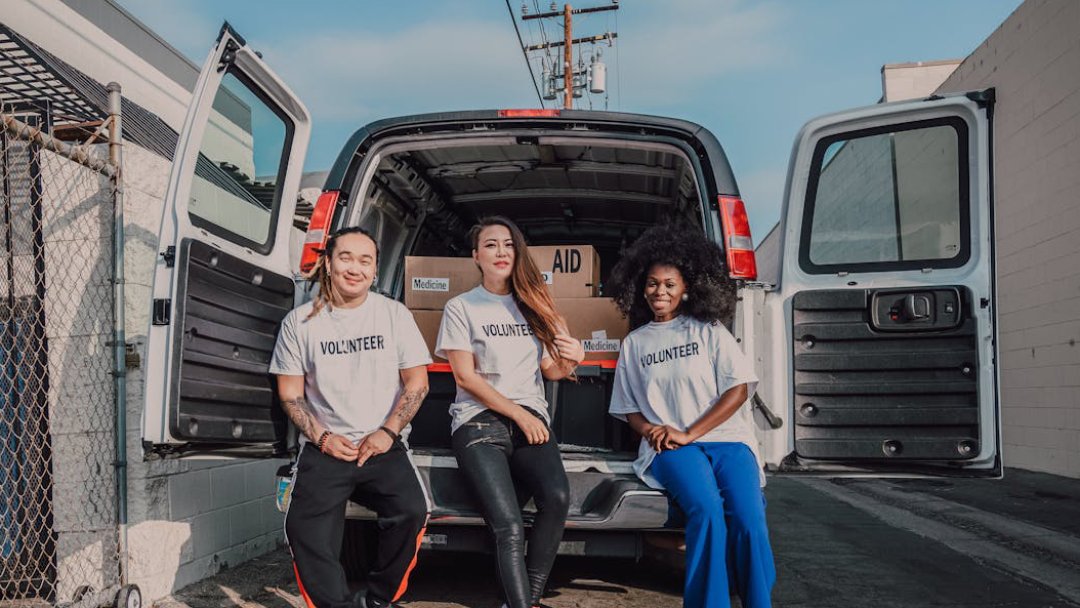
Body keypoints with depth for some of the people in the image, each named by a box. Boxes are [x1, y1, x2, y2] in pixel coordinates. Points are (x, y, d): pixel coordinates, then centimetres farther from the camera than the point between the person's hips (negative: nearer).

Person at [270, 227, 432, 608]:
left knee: (410, 511, -25)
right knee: (304, 529, -22)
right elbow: (290, 394, 8)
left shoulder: (394, 314, 5)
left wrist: (387, 433, -7)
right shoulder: (300, 322, 5)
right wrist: (322, 438, -7)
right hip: (324, 449, 1)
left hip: (383, 447, 0)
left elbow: (417, 382, 5)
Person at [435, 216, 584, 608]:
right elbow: (466, 377, 0)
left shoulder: (533, 304, 17)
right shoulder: (461, 308, 6)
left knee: (557, 497, -27)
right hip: (479, 421, -3)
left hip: (531, 418, 3)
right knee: (509, 528, -25)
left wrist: (570, 359, -5)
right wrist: (519, 415, -7)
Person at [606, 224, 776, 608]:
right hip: (669, 446, 0)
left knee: (749, 520, -26)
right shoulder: (634, 343, 17)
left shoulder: (709, 331, 10)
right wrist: (650, 430, -6)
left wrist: (689, 433, -9)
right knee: (707, 511, -30)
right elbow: (629, 408, 18)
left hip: (725, 437, 0)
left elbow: (738, 389, 2)